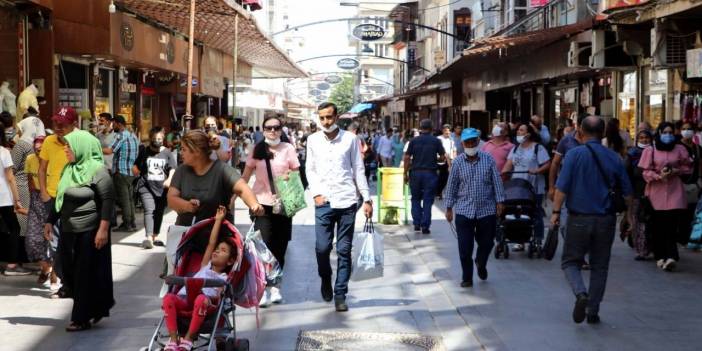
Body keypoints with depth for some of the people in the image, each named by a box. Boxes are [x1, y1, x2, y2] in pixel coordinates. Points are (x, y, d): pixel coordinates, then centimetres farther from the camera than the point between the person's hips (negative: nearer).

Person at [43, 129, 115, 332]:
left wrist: (103, 228, -22)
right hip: (69, 231, 8)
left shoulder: (97, 170, -11)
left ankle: (83, 318, 10)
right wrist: (50, 221, 16)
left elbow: (108, 200, -16)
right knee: (70, 274, 11)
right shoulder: (69, 169, 11)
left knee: (86, 275, 0)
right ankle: (97, 309, 26)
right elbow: (59, 198, 20)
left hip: (89, 232, -8)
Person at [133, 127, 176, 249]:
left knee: (159, 213, 11)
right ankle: (148, 237, -27)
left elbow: (173, 169, -1)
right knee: (149, 211, -16)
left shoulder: (167, 153, 7)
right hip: (146, 187, -2)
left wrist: (169, 179, -17)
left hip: (162, 188, 2)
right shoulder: (144, 152, 7)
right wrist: (139, 176, 1)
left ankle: (155, 237, 25)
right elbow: (135, 168, 16)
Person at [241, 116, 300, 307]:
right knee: (264, 245, -10)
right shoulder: (257, 150, 4)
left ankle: (275, 286, 18)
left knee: (279, 247, 6)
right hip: (262, 203, -1)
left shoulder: (288, 149, 3)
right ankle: (263, 288, -7)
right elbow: (245, 177, 8)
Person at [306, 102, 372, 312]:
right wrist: (316, 193, -3)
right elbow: (310, 169, 11)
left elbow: (358, 170, 5)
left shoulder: (349, 139, 3)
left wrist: (367, 199, 2)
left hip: (347, 201, -1)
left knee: (344, 250, 1)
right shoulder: (313, 140, 8)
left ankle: (340, 294, 9)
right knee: (322, 247, -5)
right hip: (324, 201, 1)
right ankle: (326, 279, 24)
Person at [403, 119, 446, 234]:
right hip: (430, 173, -1)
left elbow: (407, 158, -2)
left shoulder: (414, 141, 1)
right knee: (428, 200, 3)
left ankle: (417, 223, 11)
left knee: (416, 199, 16)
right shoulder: (436, 141, -2)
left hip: (415, 172, 1)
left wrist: (406, 173, 4)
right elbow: (443, 157, -2)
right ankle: (425, 226, 0)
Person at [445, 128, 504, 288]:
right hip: (464, 210, 0)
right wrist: (449, 207, 5)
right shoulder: (458, 162, 0)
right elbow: (451, 185, 5)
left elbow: (497, 181, 2)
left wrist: (499, 201, -3)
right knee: (464, 247, -3)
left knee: (486, 242, 10)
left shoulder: (488, 159, -1)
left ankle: (481, 264, 41)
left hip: (487, 209, 0)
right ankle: (467, 278, 11)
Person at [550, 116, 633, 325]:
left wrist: (556, 211, -6)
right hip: (606, 219, 3)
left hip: (579, 218, -3)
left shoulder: (575, 154, -7)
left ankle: (581, 293, -17)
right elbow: (627, 191, 9)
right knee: (599, 266, 13)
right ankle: (593, 311, 15)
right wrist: (628, 214, 21)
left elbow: (562, 187, -13)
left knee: (570, 261, 10)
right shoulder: (614, 158, 4)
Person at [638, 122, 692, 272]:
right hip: (657, 191, 0)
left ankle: (671, 256, -19)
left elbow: (688, 167, 13)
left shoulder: (680, 149, 8)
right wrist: (659, 176, -16)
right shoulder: (650, 150, 4)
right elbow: (646, 171, 1)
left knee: (672, 223, -12)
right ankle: (660, 256, 11)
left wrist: (676, 171, -6)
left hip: (674, 190, 0)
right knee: (658, 224, 1)